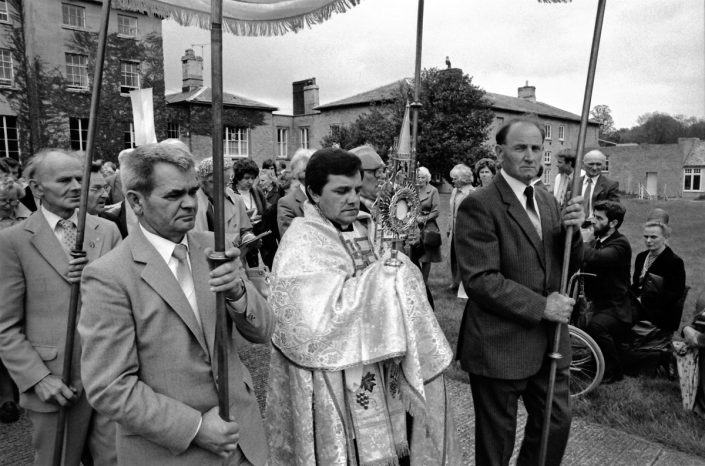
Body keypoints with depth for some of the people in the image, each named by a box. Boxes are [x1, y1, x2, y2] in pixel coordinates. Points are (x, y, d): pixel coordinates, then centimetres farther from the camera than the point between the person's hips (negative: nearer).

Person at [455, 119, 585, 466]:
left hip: (549, 340, 7)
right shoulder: (479, 206, -16)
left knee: (558, 423, 20)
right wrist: (540, 306, -18)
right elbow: (480, 280, -22)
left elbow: (568, 265, 9)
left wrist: (573, 230, -10)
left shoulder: (547, 201, 8)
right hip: (501, 344, -6)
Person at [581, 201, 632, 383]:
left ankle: (614, 370, -8)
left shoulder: (620, 244, -14)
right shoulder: (595, 241, 13)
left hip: (615, 309, -8)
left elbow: (595, 258, -34)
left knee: (596, 326, -34)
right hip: (596, 304, 8)